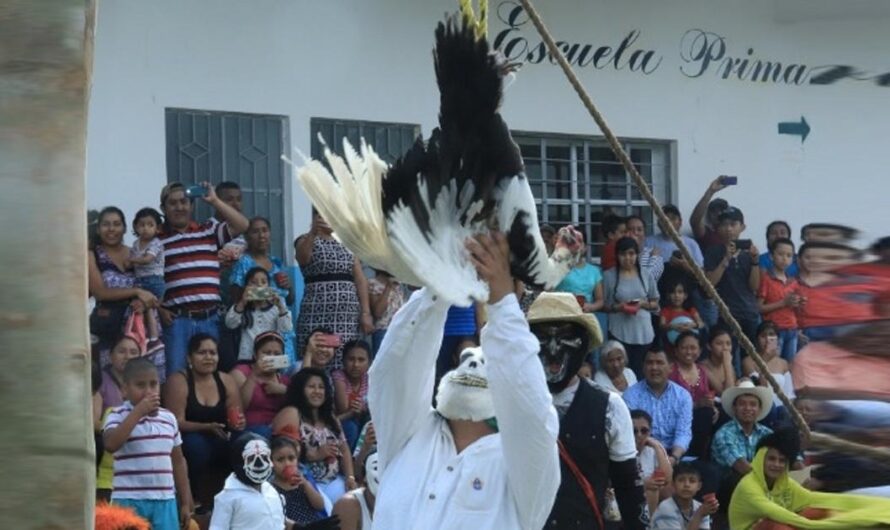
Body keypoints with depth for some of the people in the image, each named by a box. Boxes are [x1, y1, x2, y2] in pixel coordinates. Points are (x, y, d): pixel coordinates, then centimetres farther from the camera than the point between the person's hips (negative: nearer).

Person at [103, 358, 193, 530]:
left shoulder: (169, 418, 10)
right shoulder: (118, 416, -5)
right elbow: (111, 444, -25)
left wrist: (185, 502, 15)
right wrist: (138, 412, -20)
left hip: (165, 501, 5)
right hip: (129, 501, -5)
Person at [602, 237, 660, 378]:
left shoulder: (646, 274, 8)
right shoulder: (609, 276, 0)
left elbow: (655, 304, 14)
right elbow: (602, 305, 2)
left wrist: (643, 304, -6)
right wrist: (617, 307, -15)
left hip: (643, 332, 2)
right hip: (619, 333, -2)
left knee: (640, 373, 2)